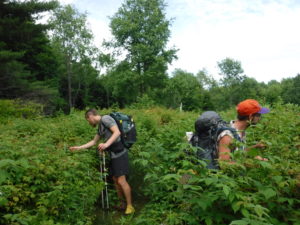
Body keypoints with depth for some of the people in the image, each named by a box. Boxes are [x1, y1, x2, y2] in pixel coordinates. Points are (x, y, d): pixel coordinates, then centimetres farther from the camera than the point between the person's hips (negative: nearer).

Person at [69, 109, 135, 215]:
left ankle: (130, 206, 2)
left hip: (119, 154, -9)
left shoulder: (105, 118, -9)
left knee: (121, 180, -9)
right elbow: (93, 142, 27)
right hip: (113, 155, 9)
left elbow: (117, 132, -20)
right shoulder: (100, 126, 19)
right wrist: (78, 147, 26)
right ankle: (122, 204, 23)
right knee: (115, 180, 11)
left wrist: (106, 144, -31)